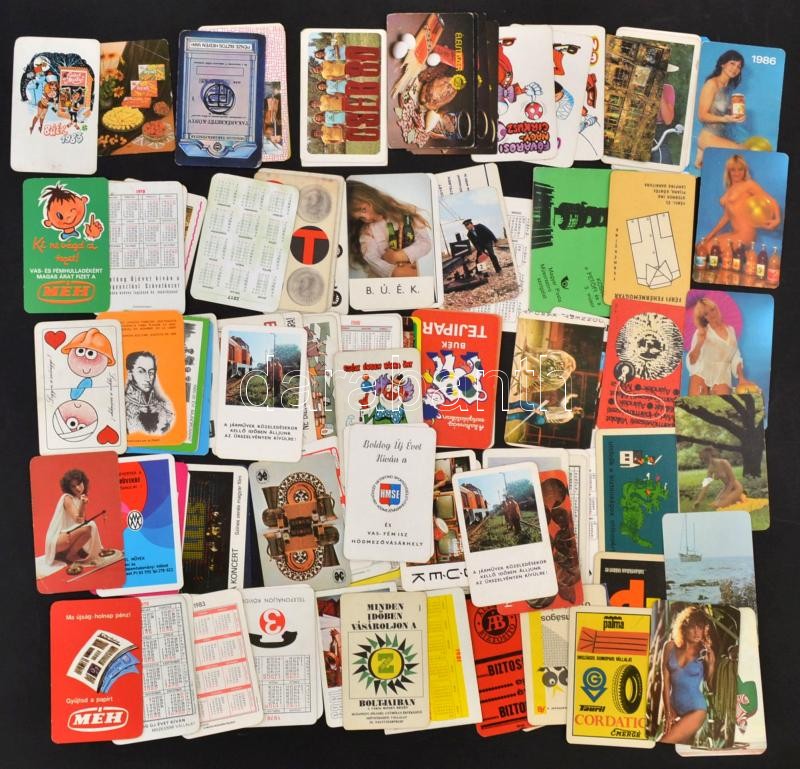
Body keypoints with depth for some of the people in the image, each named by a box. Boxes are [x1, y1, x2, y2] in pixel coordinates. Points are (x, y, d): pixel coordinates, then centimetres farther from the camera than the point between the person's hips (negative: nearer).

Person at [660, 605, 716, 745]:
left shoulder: (706, 652, -9)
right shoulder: (670, 647, -4)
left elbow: (710, 683, -7)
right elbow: (666, 683, -2)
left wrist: (710, 663, -19)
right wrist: (668, 714, -3)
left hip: (696, 710, -3)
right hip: (674, 707, 3)